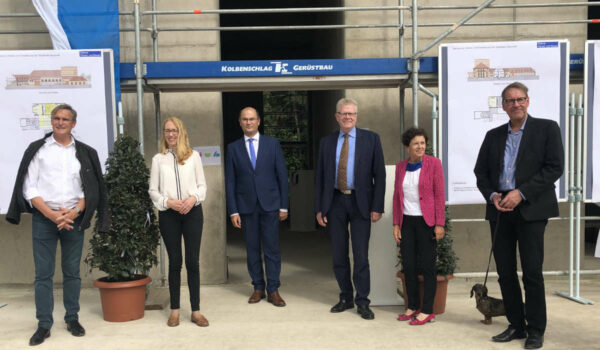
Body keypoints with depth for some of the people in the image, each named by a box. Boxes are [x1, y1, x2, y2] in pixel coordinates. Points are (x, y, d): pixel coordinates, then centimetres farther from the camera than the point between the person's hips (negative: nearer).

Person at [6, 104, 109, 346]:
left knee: (72, 272, 7)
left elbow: (90, 189, 5)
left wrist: (73, 212, -11)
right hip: (44, 217, -1)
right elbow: (29, 188, -1)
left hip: (74, 217, 1)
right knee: (43, 273, 1)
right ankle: (44, 324, 10)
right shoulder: (37, 149, 3)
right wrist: (52, 214, -12)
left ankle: (72, 319, 19)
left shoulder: (85, 153, 7)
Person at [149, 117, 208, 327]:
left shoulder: (193, 156, 7)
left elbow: (202, 185, 6)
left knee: (193, 261, 1)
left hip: (192, 212, 0)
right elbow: (153, 190, 5)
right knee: (174, 262, 5)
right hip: (168, 214, 0)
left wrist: (193, 198, -13)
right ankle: (174, 310, 16)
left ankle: (195, 311, 8)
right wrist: (168, 202, -12)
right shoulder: (158, 159, 7)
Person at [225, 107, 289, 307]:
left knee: (272, 248, 1)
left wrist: (284, 206, -2)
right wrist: (233, 211, -3)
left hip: (270, 204, -1)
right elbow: (230, 181, 4)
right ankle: (258, 288, 19)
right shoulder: (233, 148, 5)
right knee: (252, 249, 7)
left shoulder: (272, 144, 4)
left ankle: (273, 290, 10)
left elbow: (282, 176, 3)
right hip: (246, 206, 1)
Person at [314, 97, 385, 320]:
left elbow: (379, 174, -1)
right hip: (335, 202, 3)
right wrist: (319, 208, 2)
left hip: (360, 202, -3)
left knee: (361, 255, 0)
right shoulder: (326, 142, 8)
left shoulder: (371, 139, 1)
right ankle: (346, 298, 24)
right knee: (339, 255, 9)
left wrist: (377, 207, -8)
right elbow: (320, 177, 9)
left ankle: (362, 302, 12)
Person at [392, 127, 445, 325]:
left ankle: (427, 310, 9)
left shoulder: (433, 164, -4)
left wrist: (439, 224, -11)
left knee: (427, 266, 0)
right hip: (407, 221, 4)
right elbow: (396, 196, 12)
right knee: (408, 266, 7)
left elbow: (439, 195, -6)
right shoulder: (400, 167, 8)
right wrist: (396, 224, 7)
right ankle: (412, 306, 20)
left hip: (426, 221, -4)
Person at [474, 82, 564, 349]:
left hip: (530, 209, -4)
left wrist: (521, 193, -14)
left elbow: (555, 167, -7)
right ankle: (516, 325, 19)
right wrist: (492, 195, -6)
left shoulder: (546, 128, 2)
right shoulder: (493, 135, 14)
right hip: (499, 210, 4)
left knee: (532, 272, -2)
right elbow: (481, 172, 14)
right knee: (505, 272, 7)